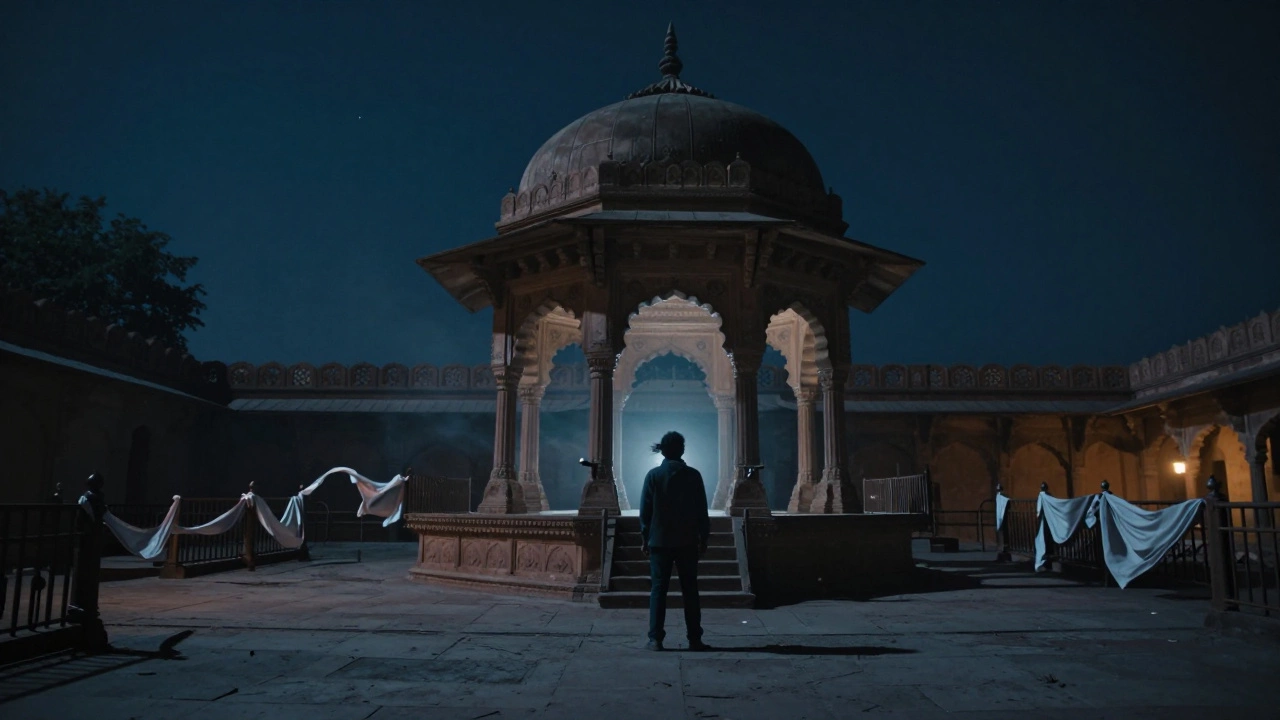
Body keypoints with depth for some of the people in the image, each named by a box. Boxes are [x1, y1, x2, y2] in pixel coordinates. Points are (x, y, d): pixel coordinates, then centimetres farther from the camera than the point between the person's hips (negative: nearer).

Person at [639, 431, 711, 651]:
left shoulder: (653, 475, -3)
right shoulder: (693, 475, -2)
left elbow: (645, 510, -1)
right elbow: (701, 510, 1)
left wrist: (644, 538, 7)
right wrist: (703, 538, 9)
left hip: (659, 541, 0)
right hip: (687, 542, 0)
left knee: (658, 589, 4)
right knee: (690, 590, 7)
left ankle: (655, 639, 0)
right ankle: (695, 639, 8)